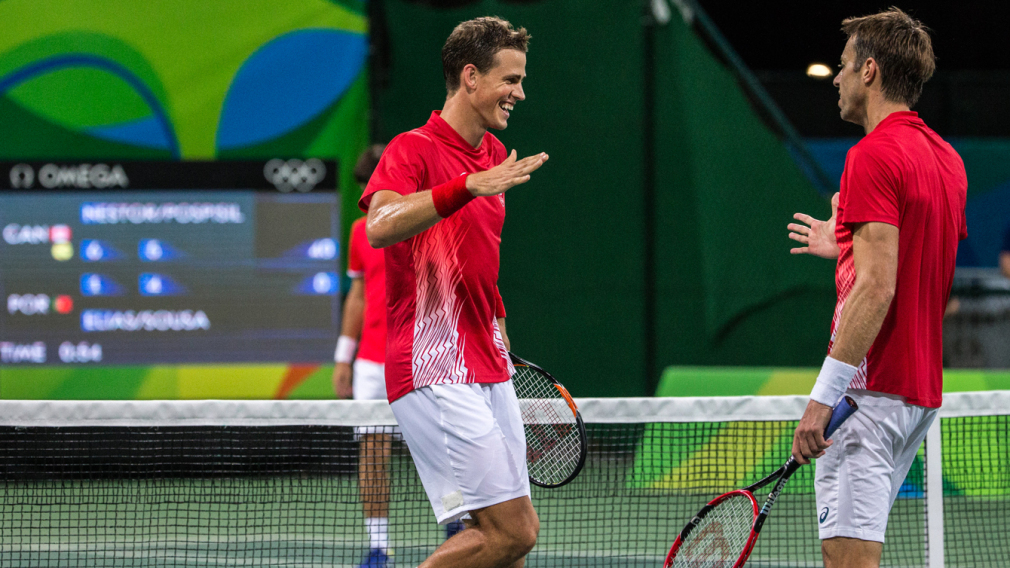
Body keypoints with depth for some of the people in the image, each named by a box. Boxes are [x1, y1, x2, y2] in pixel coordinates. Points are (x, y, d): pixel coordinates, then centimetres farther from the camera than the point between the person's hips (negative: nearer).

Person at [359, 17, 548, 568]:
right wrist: (468, 186, -38)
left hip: (487, 371, 9)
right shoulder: (412, 149, -10)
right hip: (435, 372, -9)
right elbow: (380, 227, -30)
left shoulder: (495, 155, 15)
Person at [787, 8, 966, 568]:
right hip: (921, 389, 10)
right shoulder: (947, 158, 15)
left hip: (872, 390, -10)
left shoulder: (874, 155, -13)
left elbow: (877, 289, -21)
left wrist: (823, 397, -22)